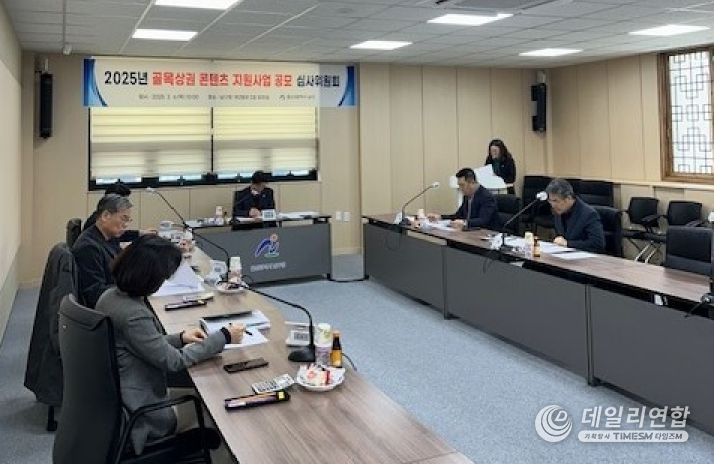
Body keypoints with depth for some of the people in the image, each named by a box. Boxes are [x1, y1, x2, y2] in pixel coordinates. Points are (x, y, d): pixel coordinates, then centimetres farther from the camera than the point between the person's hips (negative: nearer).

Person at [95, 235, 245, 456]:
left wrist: (180, 338, -1)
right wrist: (223, 337, -12)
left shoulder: (112, 295, -2)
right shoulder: (133, 315, -29)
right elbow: (173, 361, -20)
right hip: (140, 416, -8)